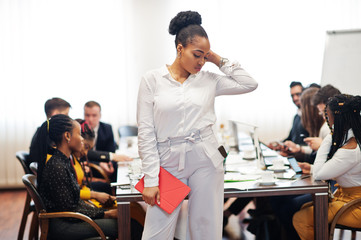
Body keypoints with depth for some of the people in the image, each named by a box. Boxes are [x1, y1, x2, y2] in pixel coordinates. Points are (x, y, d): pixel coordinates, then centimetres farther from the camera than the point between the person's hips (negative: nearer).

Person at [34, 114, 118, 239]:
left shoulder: (65, 161, 7)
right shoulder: (56, 168, -22)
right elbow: (69, 211, -18)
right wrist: (104, 214, -12)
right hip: (59, 226, -9)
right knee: (115, 225, -15)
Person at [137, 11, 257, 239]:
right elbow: (145, 132, -4)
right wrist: (151, 180, -9)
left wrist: (219, 60, 3)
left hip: (205, 160, 2)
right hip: (168, 162, -2)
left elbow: (249, 84, 5)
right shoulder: (152, 79, -1)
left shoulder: (208, 79, 6)